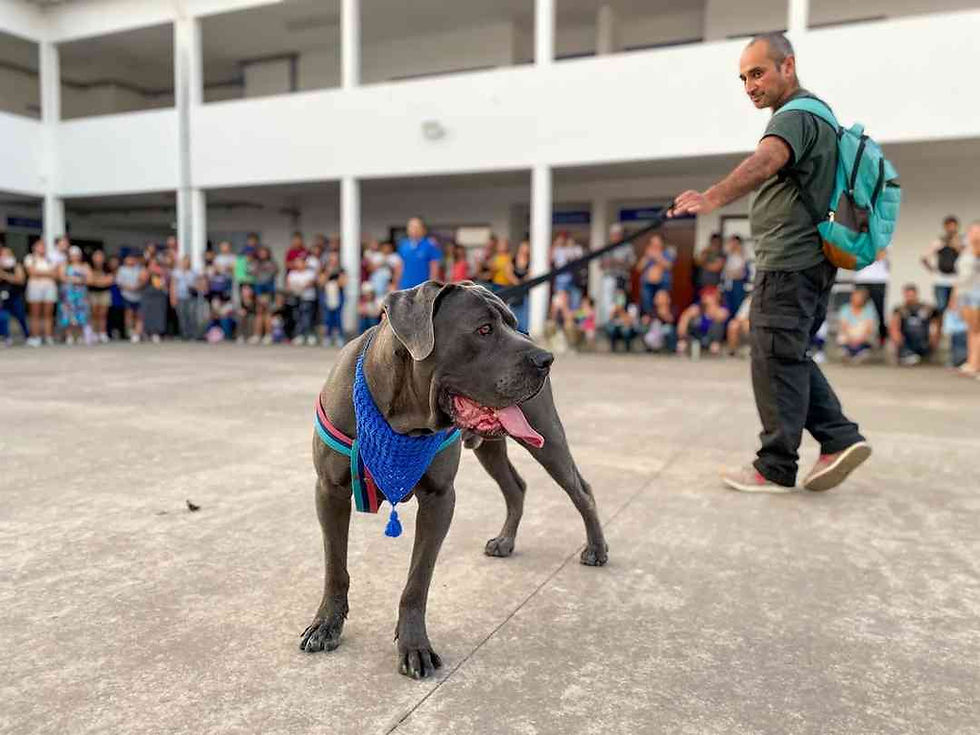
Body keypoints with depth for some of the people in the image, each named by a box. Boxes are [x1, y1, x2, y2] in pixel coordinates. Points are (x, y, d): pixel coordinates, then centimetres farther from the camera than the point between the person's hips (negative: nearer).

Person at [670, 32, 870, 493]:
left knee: (777, 361, -4)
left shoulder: (796, 116, -13)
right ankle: (840, 438, 13)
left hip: (788, 262, -11)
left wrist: (712, 198, -50)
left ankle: (775, 469, 5)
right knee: (791, 358, 15)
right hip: (810, 259, 11)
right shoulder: (815, 112, 22)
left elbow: (763, 163, -35)